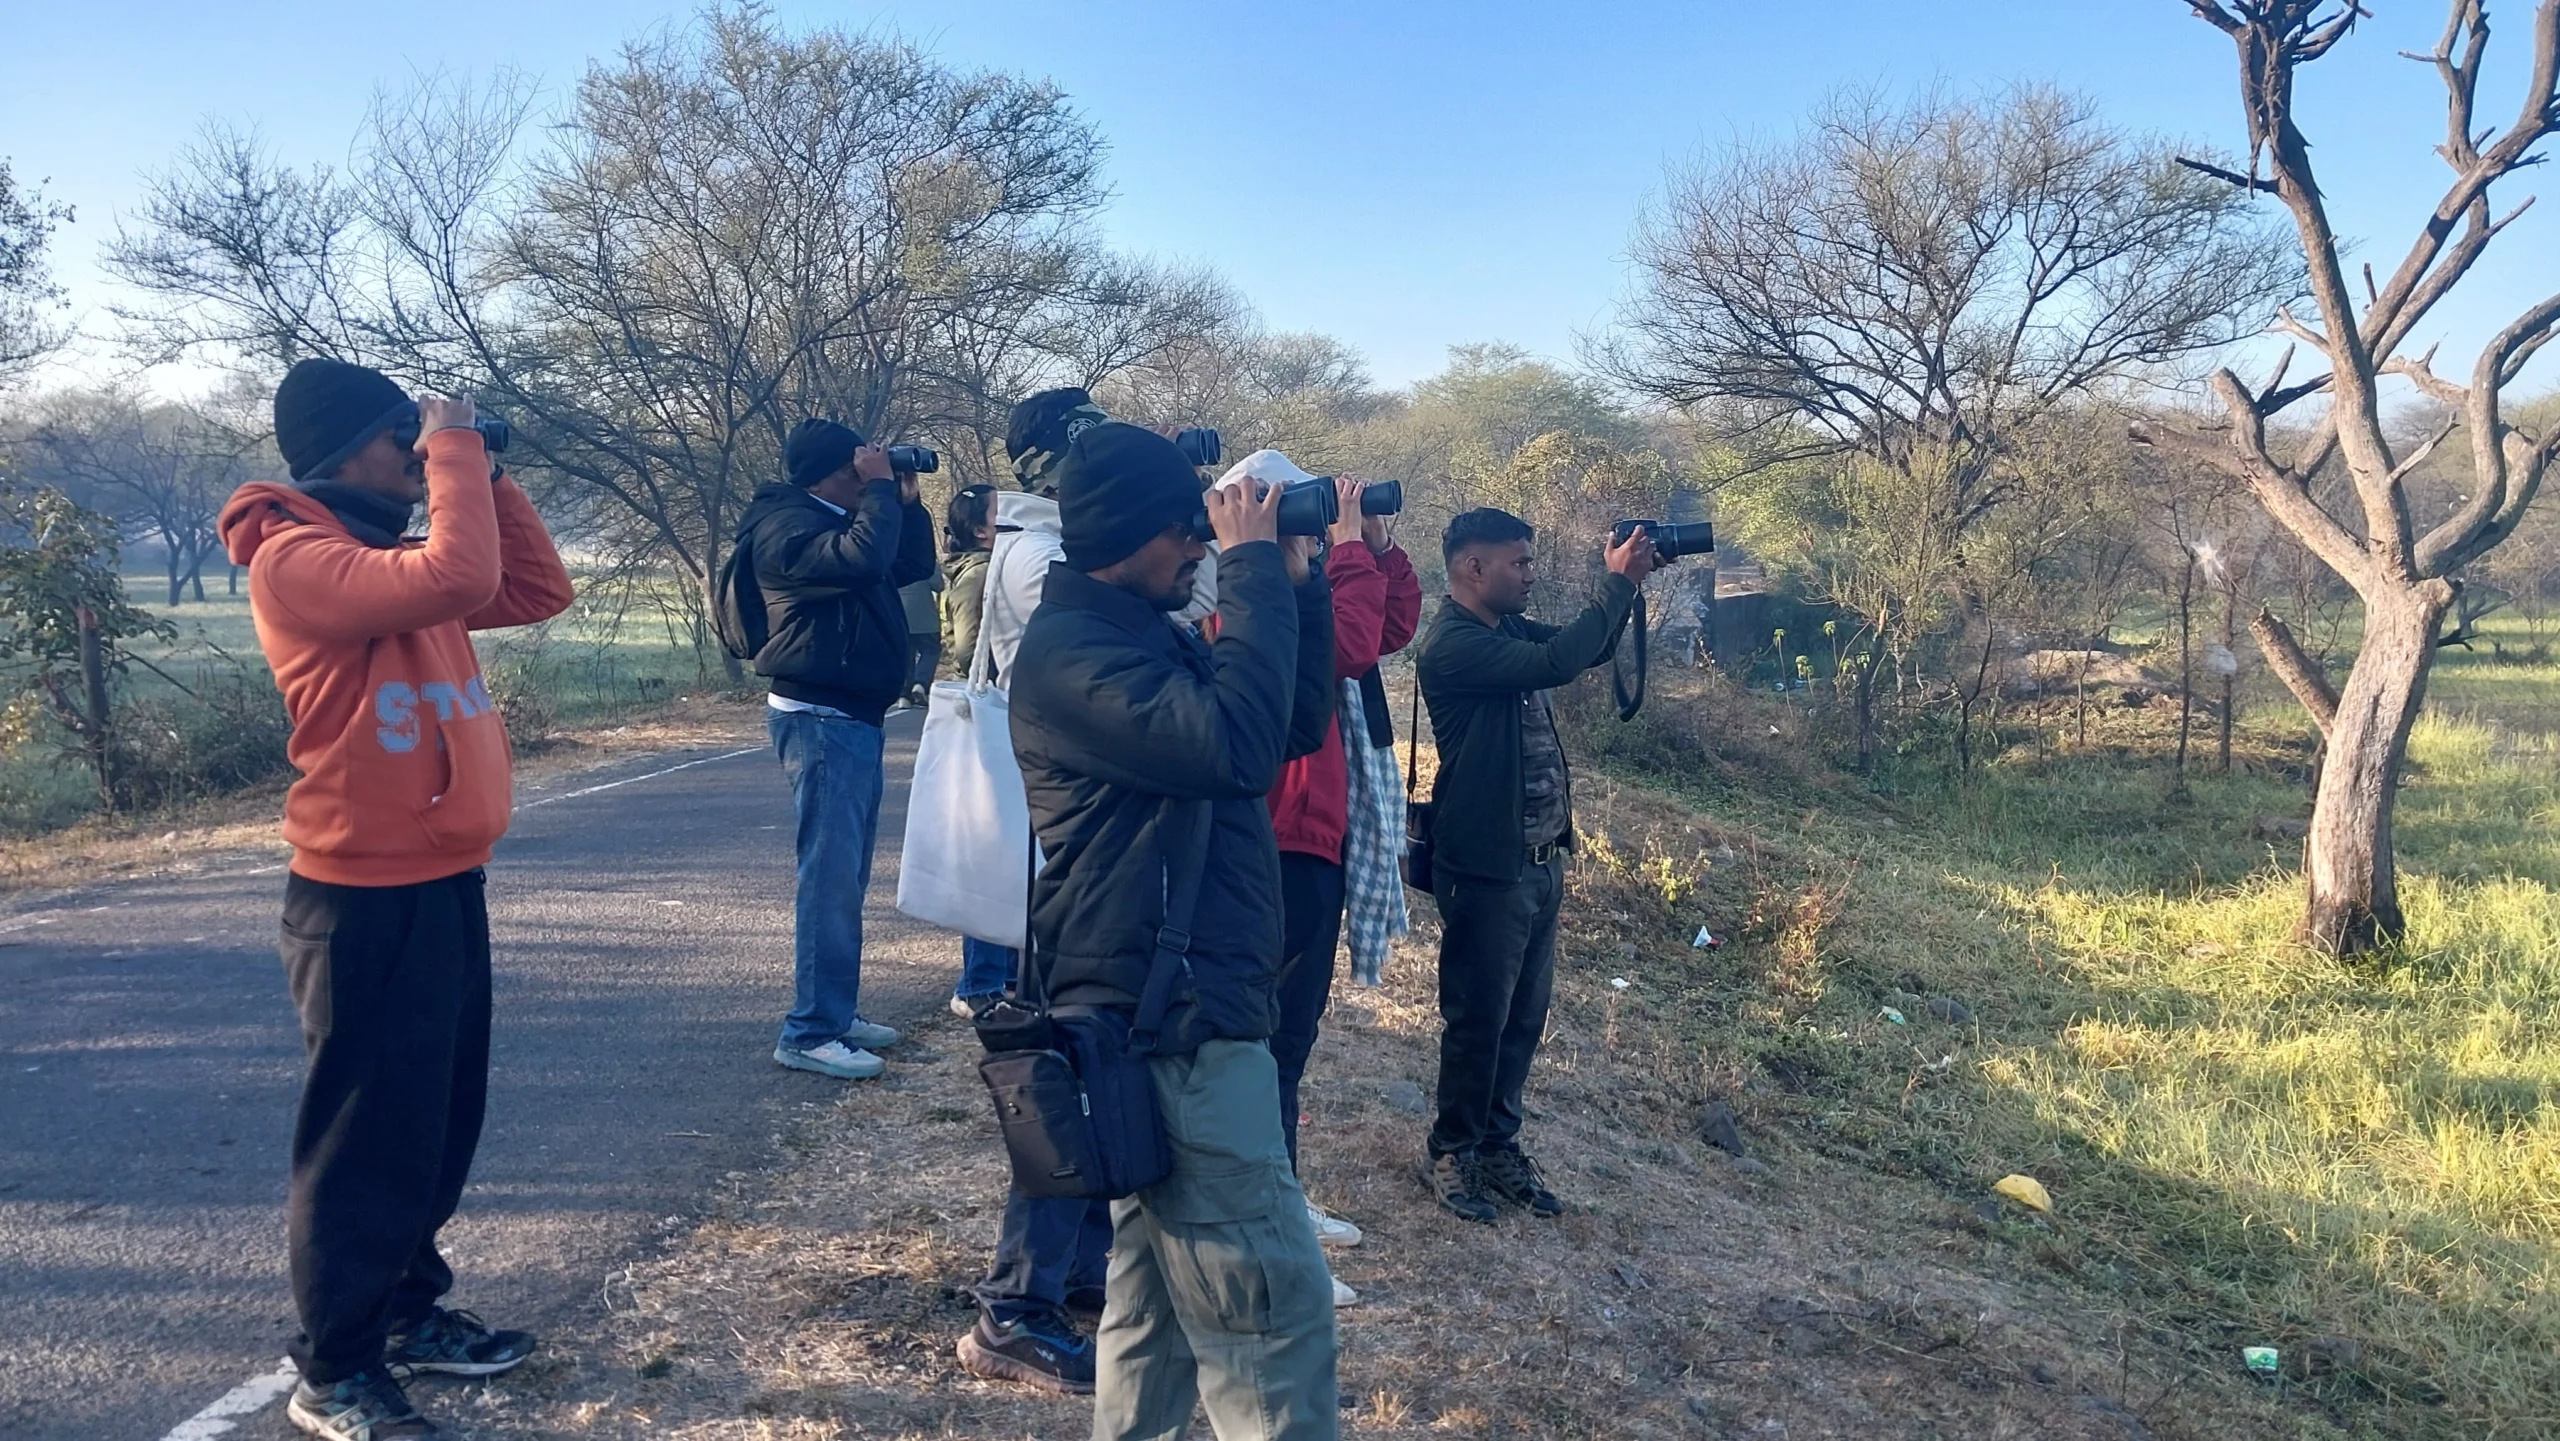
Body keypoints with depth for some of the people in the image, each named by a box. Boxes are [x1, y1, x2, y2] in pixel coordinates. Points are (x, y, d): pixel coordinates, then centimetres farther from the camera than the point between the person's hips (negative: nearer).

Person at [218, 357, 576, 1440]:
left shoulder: (391, 556, 14)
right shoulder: (293, 559, -15)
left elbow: (536, 591, 17)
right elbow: (457, 580, -30)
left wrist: (485, 477, 9)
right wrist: (455, 449, -16)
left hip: (444, 884, 9)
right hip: (366, 901, -9)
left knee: (440, 1119, 18)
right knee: (367, 1134, 1)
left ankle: (408, 1312, 33)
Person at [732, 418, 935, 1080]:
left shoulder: (840, 521, 17)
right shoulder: (786, 526, -13)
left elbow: (915, 564, 22)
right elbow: (863, 558, -31)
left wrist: (907, 499, 11)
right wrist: (881, 488, -18)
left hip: (855, 719, 10)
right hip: (820, 721, -10)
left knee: (846, 877, 14)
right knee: (831, 878, -10)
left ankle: (837, 1013, 23)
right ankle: (810, 1033, -6)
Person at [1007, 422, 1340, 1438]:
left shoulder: (1153, 634, 16)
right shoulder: (1069, 650, -14)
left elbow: (1290, 723, 19)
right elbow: (1237, 745, -26)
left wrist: (1294, 581, 9)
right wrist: (1253, 570, -17)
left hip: (1170, 1015, 10)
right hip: (1174, 1026, -10)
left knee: (1161, 1297, 18)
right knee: (1273, 1308, -6)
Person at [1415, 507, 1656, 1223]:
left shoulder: (1510, 629, 10)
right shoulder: (1453, 643, -18)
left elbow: (1588, 649, 21)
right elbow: (1555, 663, -29)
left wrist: (1628, 581, 5)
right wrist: (1618, 583, -19)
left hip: (1540, 861, 9)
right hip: (1486, 868, -9)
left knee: (1524, 1016, 15)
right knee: (1479, 1019, 3)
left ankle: (1498, 1144, 28)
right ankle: (1452, 1154, 19)